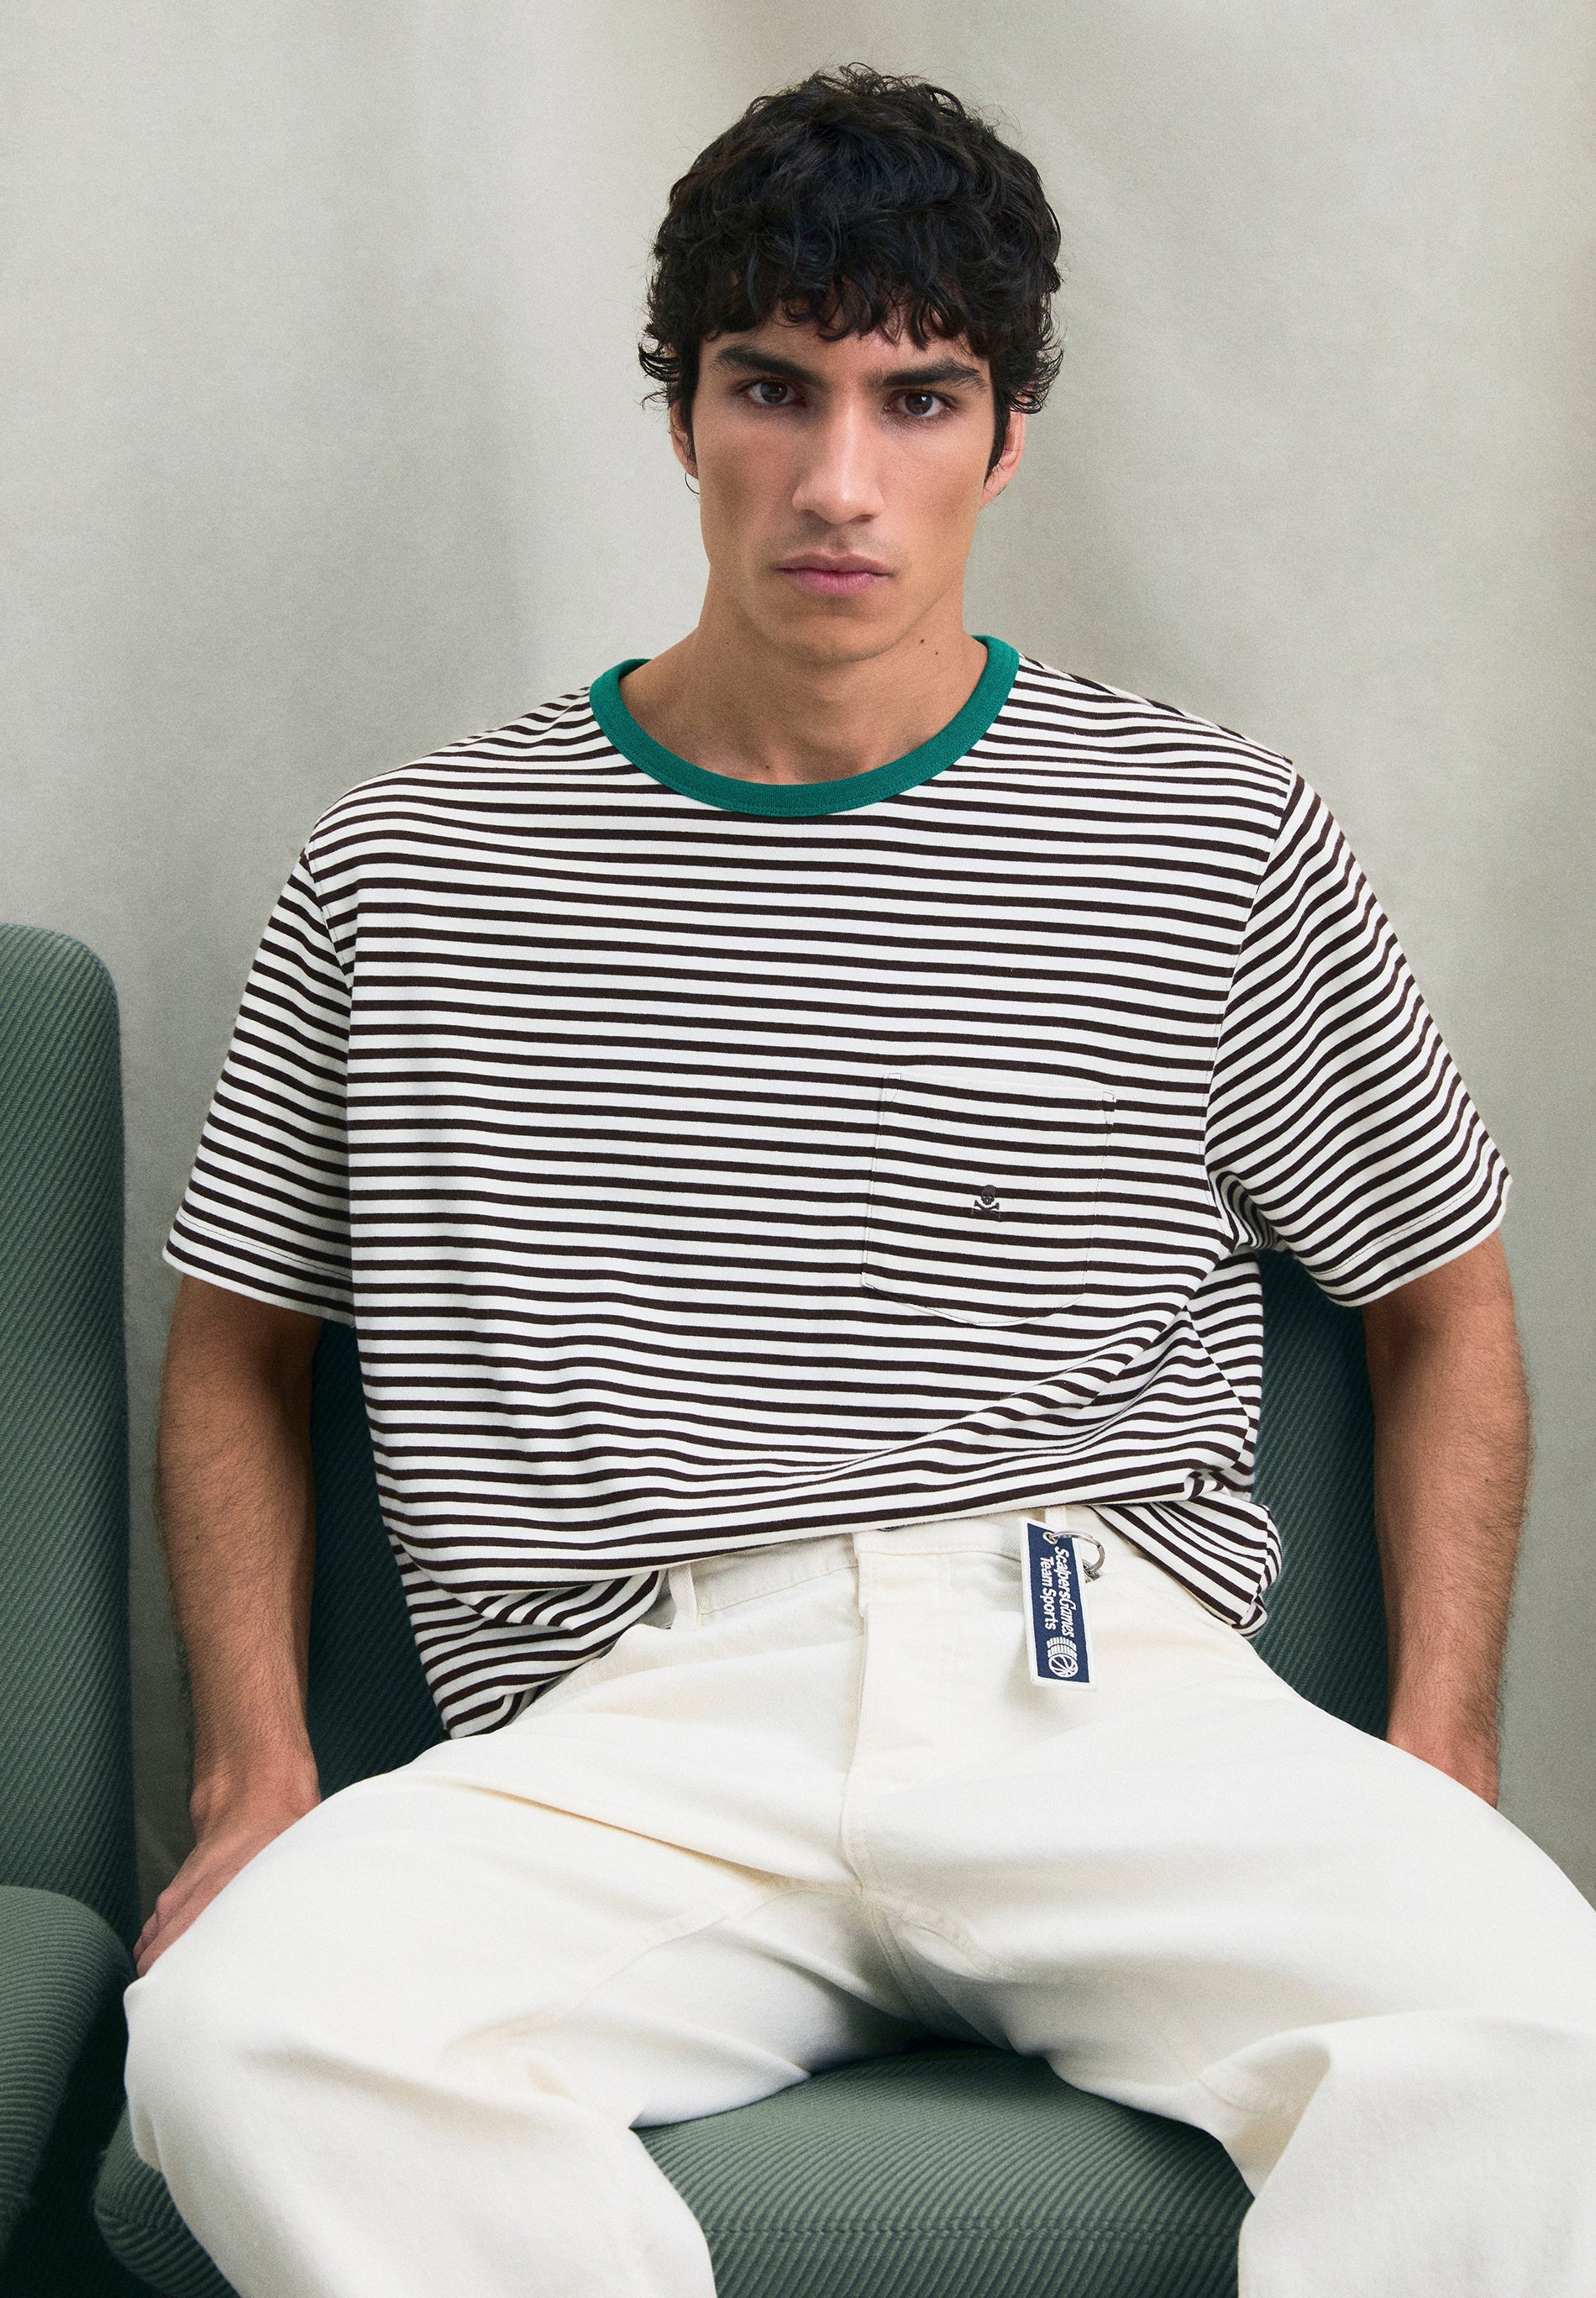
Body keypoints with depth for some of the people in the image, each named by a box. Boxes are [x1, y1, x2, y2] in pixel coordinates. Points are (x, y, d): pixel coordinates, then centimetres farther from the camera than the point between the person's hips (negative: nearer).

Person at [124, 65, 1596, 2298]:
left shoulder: (1222, 842, 11)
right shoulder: (407, 869, 13)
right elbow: (236, 1347, 22)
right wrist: (256, 1779, 7)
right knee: (246, 2030, -31)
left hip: (1113, 1691, 0)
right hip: (619, 1727, 1)